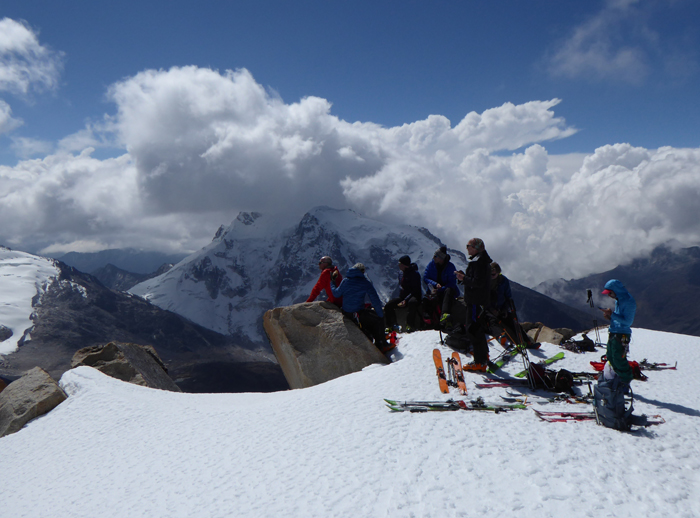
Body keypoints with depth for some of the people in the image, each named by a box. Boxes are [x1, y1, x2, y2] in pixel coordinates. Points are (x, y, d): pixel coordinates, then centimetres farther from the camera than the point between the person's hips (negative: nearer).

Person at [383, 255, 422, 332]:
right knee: (388, 305, -13)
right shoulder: (401, 272, 9)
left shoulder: (415, 274, -14)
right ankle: (390, 326, -5)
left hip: (414, 296, -7)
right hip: (403, 297, 7)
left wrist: (406, 300, -26)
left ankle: (410, 325, -32)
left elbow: (415, 290, -18)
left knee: (412, 302, -42)